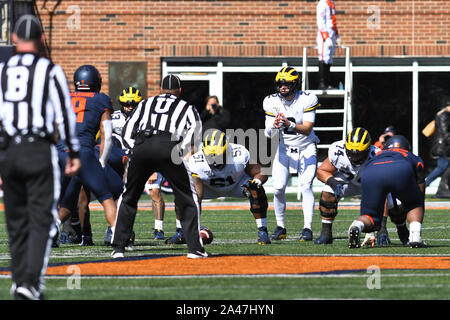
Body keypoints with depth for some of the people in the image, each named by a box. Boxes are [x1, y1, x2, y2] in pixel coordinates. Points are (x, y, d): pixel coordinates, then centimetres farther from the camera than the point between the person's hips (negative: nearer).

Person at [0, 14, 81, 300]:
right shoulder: (50, 71, -3)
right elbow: (65, 115, -5)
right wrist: (74, 153, 1)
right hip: (40, 150, -4)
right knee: (41, 220, -4)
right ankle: (31, 282, -16)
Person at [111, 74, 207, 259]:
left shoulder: (145, 104, 32)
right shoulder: (186, 107, 26)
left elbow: (127, 132, 21)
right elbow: (195, 129, 6)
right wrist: (181, 152, 5)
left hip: (141, 147, 2)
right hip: (168, 146, -2)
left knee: (128, 198, 17)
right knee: (188, 198, 10)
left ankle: (118, 247, 12)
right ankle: (194, 248, 3)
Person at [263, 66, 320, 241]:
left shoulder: (307, 100, -17)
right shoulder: (272, 102, -9)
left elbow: (307, 129, -24)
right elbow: (270, 135, -12)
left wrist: (290, 125, -41)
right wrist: (275, 126, -36)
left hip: (306, 148, -2)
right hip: (284, 149, 3)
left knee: (305, 186, -18)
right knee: (278, 188, -9)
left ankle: (307, 228, -17)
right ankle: (280, 228, 6)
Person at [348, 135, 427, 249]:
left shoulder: (376, 156, 45)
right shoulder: (414, 158, 40)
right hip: (401, 172, -1)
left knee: (370, 214, 15)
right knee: (414, 205, 25)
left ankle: (356, 226, -19)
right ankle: (415, 236, 1)